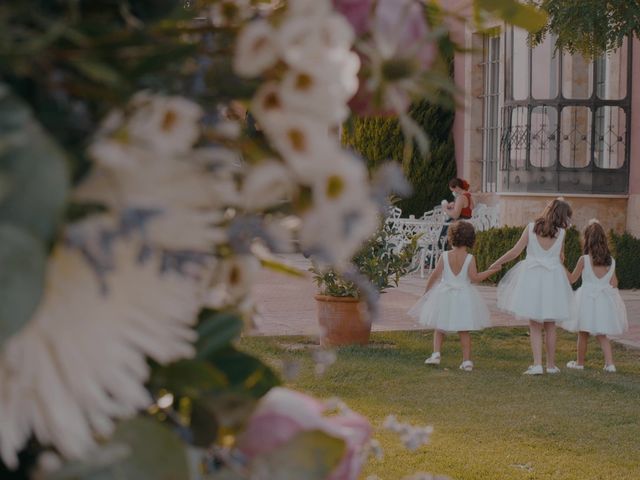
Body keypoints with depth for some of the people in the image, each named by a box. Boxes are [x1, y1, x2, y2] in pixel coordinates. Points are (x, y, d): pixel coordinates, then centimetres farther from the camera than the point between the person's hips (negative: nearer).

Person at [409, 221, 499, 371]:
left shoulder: (445, 256, -7)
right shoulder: (469, 258, -10)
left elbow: (435, 275, -5)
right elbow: (474, 277, -16)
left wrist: (426, 291, 8)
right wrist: (491, 271, -5)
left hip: (444, 295, 0)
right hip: (463, 296, 0)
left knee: (439, 327, 15)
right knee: (464, 330, 8)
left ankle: (436, 354, 0)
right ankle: (467, 360, 5)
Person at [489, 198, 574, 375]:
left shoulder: (531, 227, -3)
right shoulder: (561, 233, -3)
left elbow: (515, 251, -3)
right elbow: (561, 258, 9)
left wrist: (497, 263, 8)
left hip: (532, 276, 0)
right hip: (553, 278, 0)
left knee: (535, 325, 4)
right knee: (550, 325, 13)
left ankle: (537, 364, -5)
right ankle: (551, 364, 18)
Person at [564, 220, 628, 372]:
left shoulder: (584, 260, -12)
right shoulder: (611, 261, -1)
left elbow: (572, 279, -2)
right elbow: (614, 283, 4)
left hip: (588, 298, -4)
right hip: (605, 300, 4)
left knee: (583, 334, 12)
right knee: (602, 334, 15)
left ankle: (580, 362, 24)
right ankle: (610, 363, 3)